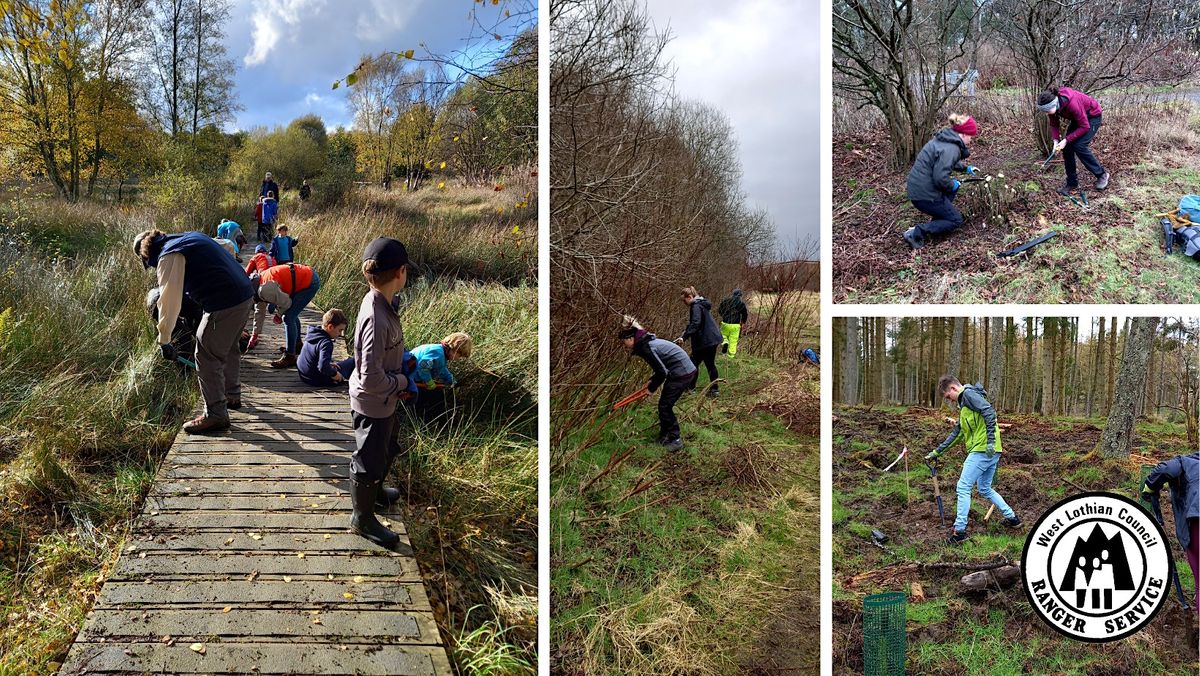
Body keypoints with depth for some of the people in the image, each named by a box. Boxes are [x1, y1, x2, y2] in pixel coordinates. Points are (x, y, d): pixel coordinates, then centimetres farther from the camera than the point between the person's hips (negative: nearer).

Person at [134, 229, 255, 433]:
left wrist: (164, 340, -4)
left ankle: (215, 414, 3)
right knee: (229, 349, 26)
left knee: (207, 357, -1)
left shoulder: (169, 257, -6)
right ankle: (232, 396, 42)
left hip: (224, 304, -9)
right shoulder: (192, 237, 20)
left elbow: (168, 301, -11)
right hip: (245, 294, 10)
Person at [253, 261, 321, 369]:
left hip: (310, 283, -11)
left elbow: (286, 302, -14)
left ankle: (289, 357, -3)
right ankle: (297, 345, 45)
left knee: (288, 318, -9)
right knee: (292, 314, 25)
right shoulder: (261, 280, 10)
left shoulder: (265, 289, -23)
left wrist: (278, 314, 7)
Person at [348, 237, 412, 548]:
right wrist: (402, 382, -17)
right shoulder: (376, 319, -35)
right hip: (372, 404, -9)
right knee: (369, 460, 12)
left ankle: (374, 490, 56)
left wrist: (406, 363, 1)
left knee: (387, 450, 31)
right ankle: (362, 519, 33)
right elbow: (371, 378, -31)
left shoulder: (378, 302, -6)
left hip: (383, 401, 9)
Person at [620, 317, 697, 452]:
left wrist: (652, 387, -4)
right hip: (685, 370, 9)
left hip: (682, 374, -9)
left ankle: (675, 440, 7)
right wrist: (652, 381, 14)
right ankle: (664, 435, 27)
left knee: (665, 406, -1)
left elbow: (662, 372, -19)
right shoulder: (646, 342, 11)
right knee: (664, 405, 16)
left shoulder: (646, 348, -19)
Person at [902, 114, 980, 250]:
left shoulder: (944, 139, 10)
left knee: (953, 184, 28)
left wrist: (966, 168, 36)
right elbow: (940, 178, -28)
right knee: (956, 220, 6)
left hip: (915, 186, 9)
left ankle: (939, 219, 23)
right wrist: (952, 185, -8)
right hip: (924, 195, -9)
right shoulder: (951, 149, -21)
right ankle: (917, 232, -9)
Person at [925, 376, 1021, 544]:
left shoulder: (969, 393, -5)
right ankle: (1011, 517, 28)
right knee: (985, 489, 22)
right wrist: (936, 452, 30)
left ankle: (960, 530, -3)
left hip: (982, 450, -10)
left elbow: (990, 412, -19)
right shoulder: (964, 405, 25)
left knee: (963, 488, -6)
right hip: (991, 453, 10)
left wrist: (990, 441, -24)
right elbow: (956, 434, 30)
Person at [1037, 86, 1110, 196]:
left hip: (1092, 116, -7)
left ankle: (1102, 174, 0)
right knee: (1067, 148, -5)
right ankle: (1072, 182, 6)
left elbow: (1084, 127, -30)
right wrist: (1056, 140, -19)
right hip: (1077, 118, 7)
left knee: (1079, 146, -18)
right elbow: (1054, 124, -4)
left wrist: (1066, 140, -31)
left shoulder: (1072, 103, -40)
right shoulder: (1052, 104, -20)